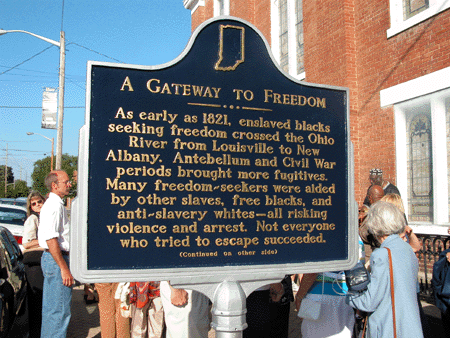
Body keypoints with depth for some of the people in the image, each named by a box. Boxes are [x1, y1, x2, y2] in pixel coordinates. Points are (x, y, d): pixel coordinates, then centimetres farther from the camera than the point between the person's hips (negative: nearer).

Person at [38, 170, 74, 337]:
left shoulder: (54, 204, 17)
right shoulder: (55, 205, -17)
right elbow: (51, 239, -24)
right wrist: (64, 268, -23)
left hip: (50, 258, 11)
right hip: (56, 260, -11)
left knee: (50, 307, 19)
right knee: (60, 310, -5)